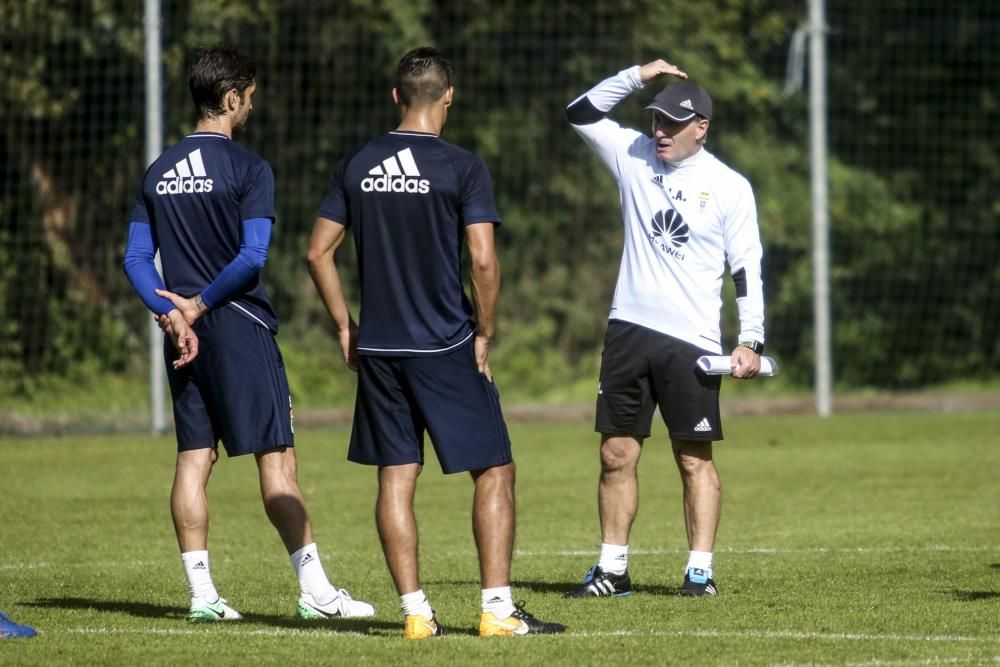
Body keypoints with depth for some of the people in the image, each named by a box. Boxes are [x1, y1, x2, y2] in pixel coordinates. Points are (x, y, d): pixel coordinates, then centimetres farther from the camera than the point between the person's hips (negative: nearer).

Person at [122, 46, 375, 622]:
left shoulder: (158, 173, 10)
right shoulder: (248, 169, -9)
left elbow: (136, 260, 6)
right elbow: (253, 256, -17)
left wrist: (174, 311, -4)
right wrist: (198, 305, -8)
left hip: (187, 332, 6)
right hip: (241, 327, -6)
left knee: (194, 458, 7)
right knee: (277, 457, -5)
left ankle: (202, 594, 6)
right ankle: (315, 590, -6)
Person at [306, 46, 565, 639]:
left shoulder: (358, 165, 5)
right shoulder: (462, 168, -9)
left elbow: (319, 251, 7)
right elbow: (484, 261, -15)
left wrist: (346, 328, 14)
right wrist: (484, 335, -3)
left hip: (378, 347, 4)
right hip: (446, 346, -4)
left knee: (396, 478, 8)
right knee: (494, 472, 4)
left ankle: (415, 611, 7)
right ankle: (498, 608, -1)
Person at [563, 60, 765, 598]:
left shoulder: (729, 187, -1)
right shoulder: (635, 156, 8)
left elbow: (747, 268, 0)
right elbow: (580, 113, 8)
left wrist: (751, 340, -7)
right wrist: (637, 76, -1)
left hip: (691, 341, -4)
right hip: (629, 330, 4)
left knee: (695, 458, -1)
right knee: (616, 453, 4)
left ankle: (700, 570, 2)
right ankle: (612, 569, 9)